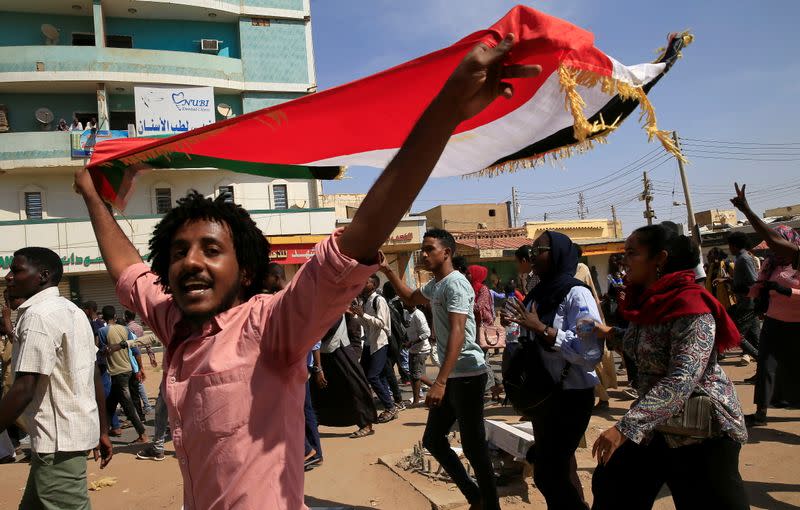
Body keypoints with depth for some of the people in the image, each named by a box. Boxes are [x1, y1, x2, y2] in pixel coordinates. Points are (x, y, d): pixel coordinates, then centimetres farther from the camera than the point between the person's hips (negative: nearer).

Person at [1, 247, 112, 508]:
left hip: (58, 439, -9)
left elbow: (24, 389, -22)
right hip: (77, 431, 9)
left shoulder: (38, 315, -15)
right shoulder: (71, 310, 12)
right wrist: (102, 431, 17)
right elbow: (95, 376, 13)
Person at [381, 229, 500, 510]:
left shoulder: (455, 284, -17)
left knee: (473, 446, -1)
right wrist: (387, 270, 19)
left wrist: (440, 381, -32)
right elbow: (411, 299, 33)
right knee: (433, 439, 15)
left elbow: (457, 333, -26)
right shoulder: (435, 284, 14)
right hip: (452, 376, 10)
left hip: (467, 375, -10)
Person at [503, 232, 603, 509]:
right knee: (558, 465, 18)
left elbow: (591, 350, -28)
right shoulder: (538, 294, 6)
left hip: (570, 395, -7)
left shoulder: (576, 293, -16)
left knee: (549, 470, -2)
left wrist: (541, 328, -27)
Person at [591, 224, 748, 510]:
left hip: (703, 432, -9)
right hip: (656, 427, 9)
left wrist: (626, 428, -37)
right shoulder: (647, 301, 3)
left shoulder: (691, 306, -24)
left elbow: (681, 381, -33)